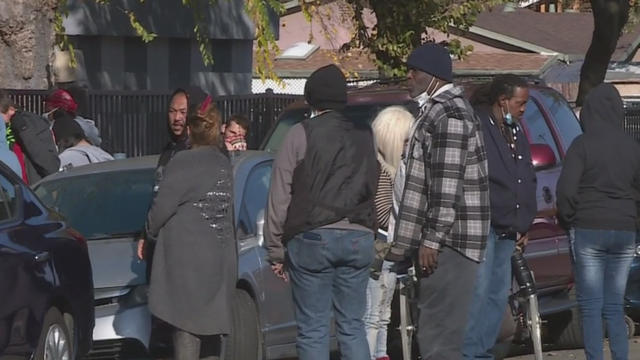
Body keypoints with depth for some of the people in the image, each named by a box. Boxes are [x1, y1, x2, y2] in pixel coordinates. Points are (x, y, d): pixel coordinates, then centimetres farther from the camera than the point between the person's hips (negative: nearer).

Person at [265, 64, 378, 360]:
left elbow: (280, 196, -4)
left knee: (312, 330, 0)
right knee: (353, 327, 9)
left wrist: (276, 249, 0)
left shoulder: (301, 134, -3)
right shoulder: (364, 136, 10)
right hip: (358, 236, 4)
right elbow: (374, 189, 11)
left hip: (312, 238, -4)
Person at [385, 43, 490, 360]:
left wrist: (432, 239, -22)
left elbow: (448, 184, -20)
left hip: (448, 242, -11)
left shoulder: (448, 114, -13)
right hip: (438, 241, 11)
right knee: (435, 331, 13)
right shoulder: (433, 111, 20)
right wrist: (406, 241, 24)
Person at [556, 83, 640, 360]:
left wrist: (567, 220, 3)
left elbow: (566, 190, -12)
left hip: (589, 230, -4)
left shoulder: (582, 145, -8)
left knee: (591, 307, -2)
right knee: (614, 307, 11)